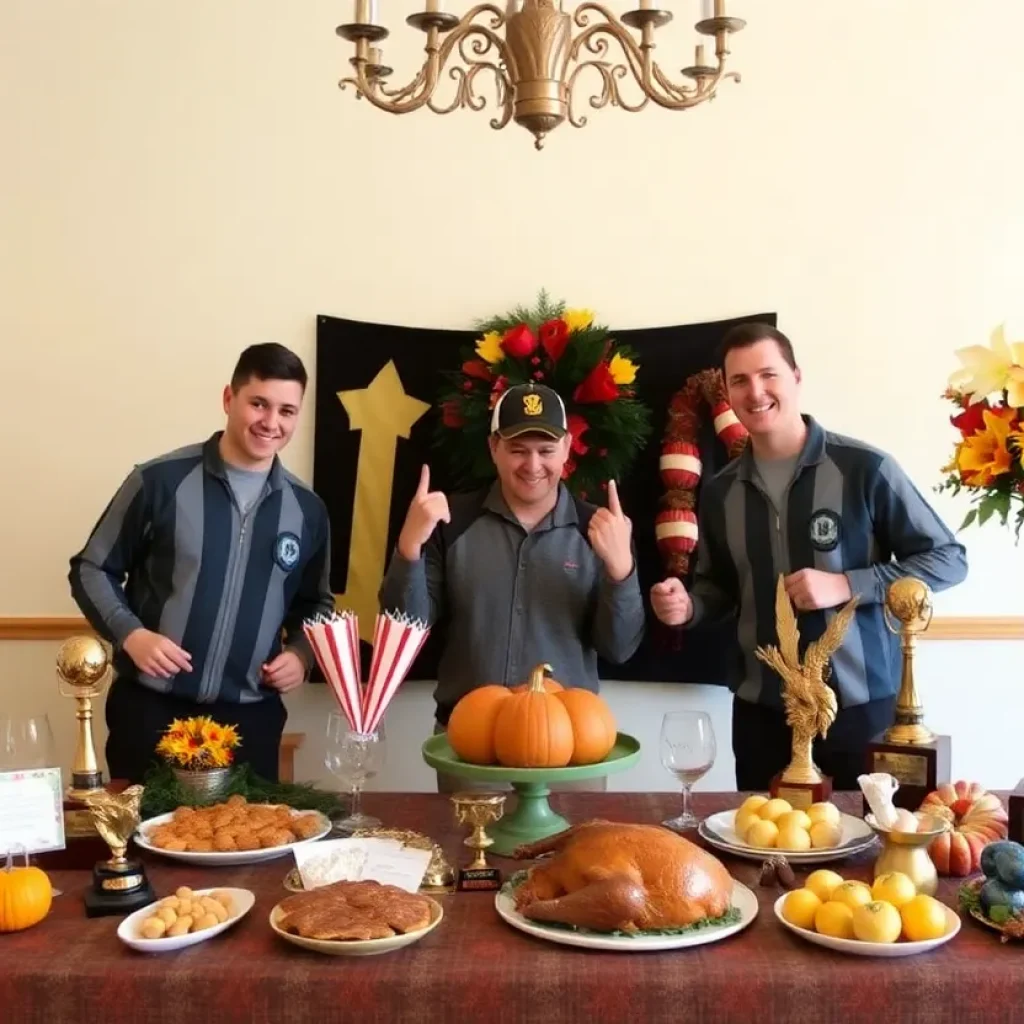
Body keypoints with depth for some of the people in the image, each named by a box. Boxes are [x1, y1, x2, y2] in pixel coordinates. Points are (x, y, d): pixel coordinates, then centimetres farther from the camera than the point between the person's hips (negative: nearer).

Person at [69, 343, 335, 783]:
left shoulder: (306, 509, 5)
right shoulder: (160, 481, -6)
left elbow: (315, 604, 18)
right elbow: (91, 570, 2)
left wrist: (301, 653, -1)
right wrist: (130, 633, -13)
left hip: (250, 718, 3)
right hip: (150, 709, -2)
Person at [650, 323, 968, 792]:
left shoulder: (865, 468, -10)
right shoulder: (719, 491, 5)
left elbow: (947, 559, -5)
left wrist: (845, 585, -17)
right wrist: (688, 604, -5)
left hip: (861, 705, -4)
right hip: (761, 712, 4)